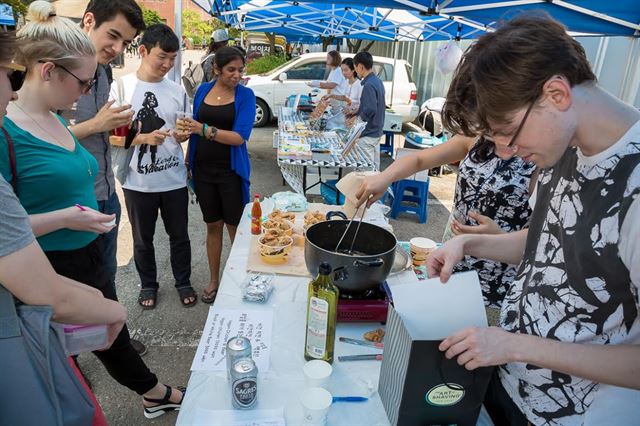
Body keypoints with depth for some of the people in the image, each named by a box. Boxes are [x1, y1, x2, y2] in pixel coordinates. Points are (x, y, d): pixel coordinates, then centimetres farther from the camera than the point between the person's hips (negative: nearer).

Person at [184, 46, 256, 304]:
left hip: (231, 171, -3)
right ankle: (214, 280, 27)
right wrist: (188, 161, 9)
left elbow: (240, 136, -17)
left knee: (235, 227, 4)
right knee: (213, 225, 13)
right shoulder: (203, 90, 4)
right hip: (203, 169, 3)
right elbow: (195, 128, 12)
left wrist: (205, 130, -24)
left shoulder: (245, 95, -7)